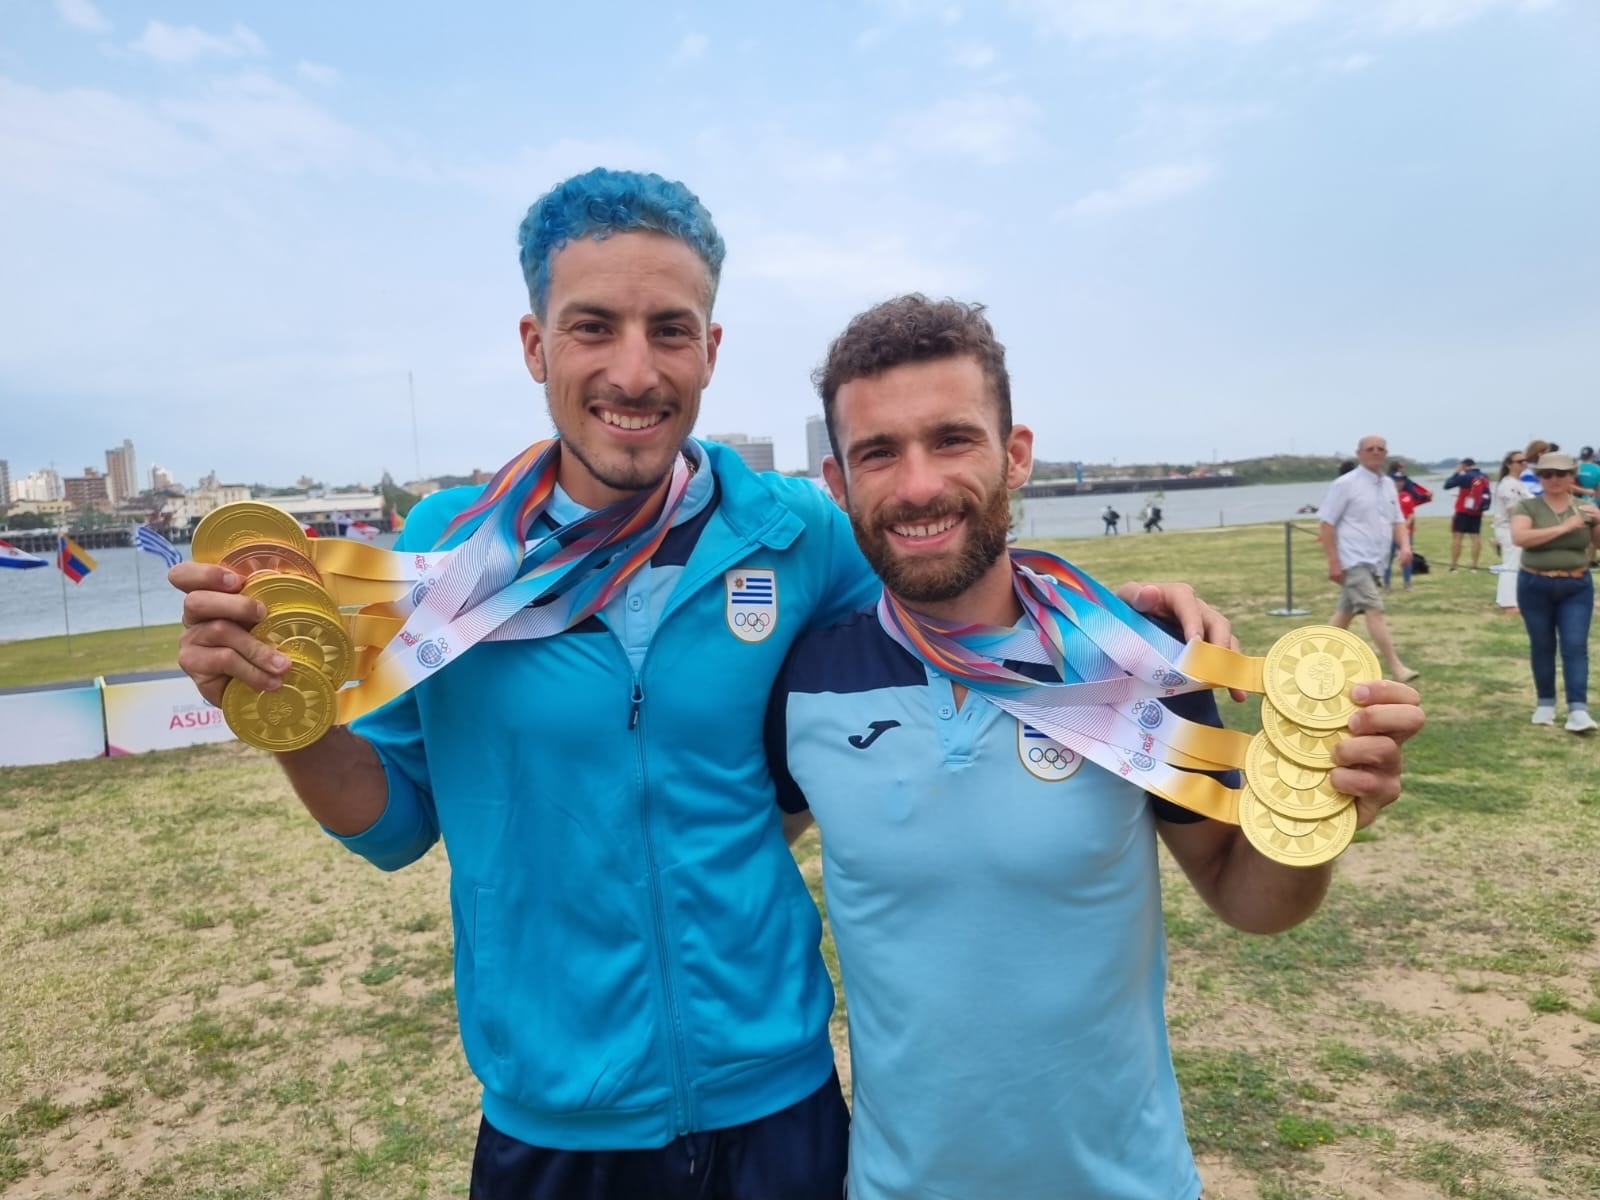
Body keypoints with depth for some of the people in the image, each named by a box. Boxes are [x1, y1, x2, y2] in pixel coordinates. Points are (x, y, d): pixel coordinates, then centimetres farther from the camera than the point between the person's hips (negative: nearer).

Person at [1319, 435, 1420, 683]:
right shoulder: (1345, 484, -10)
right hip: (1354, 560, -8)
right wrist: (1333, 562, -17)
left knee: (1346, 612, 14)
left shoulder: (1388, 484, 12)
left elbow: (1397, 521, 16)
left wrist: (1405, 546, -4)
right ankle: (1396, 668, -14)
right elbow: (1327, 524, -12)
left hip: (1373, 560, 8)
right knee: (1375, 610, -14)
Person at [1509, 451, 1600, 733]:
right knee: (1542, 646, 7)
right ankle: (1545, 703, 19)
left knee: (1575, 646, -5)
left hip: (1577, 587, 2)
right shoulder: (1528, 507, -5)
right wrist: (1564, 527, -23)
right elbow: (1519, 537, -22)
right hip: (1535, 586, -1)